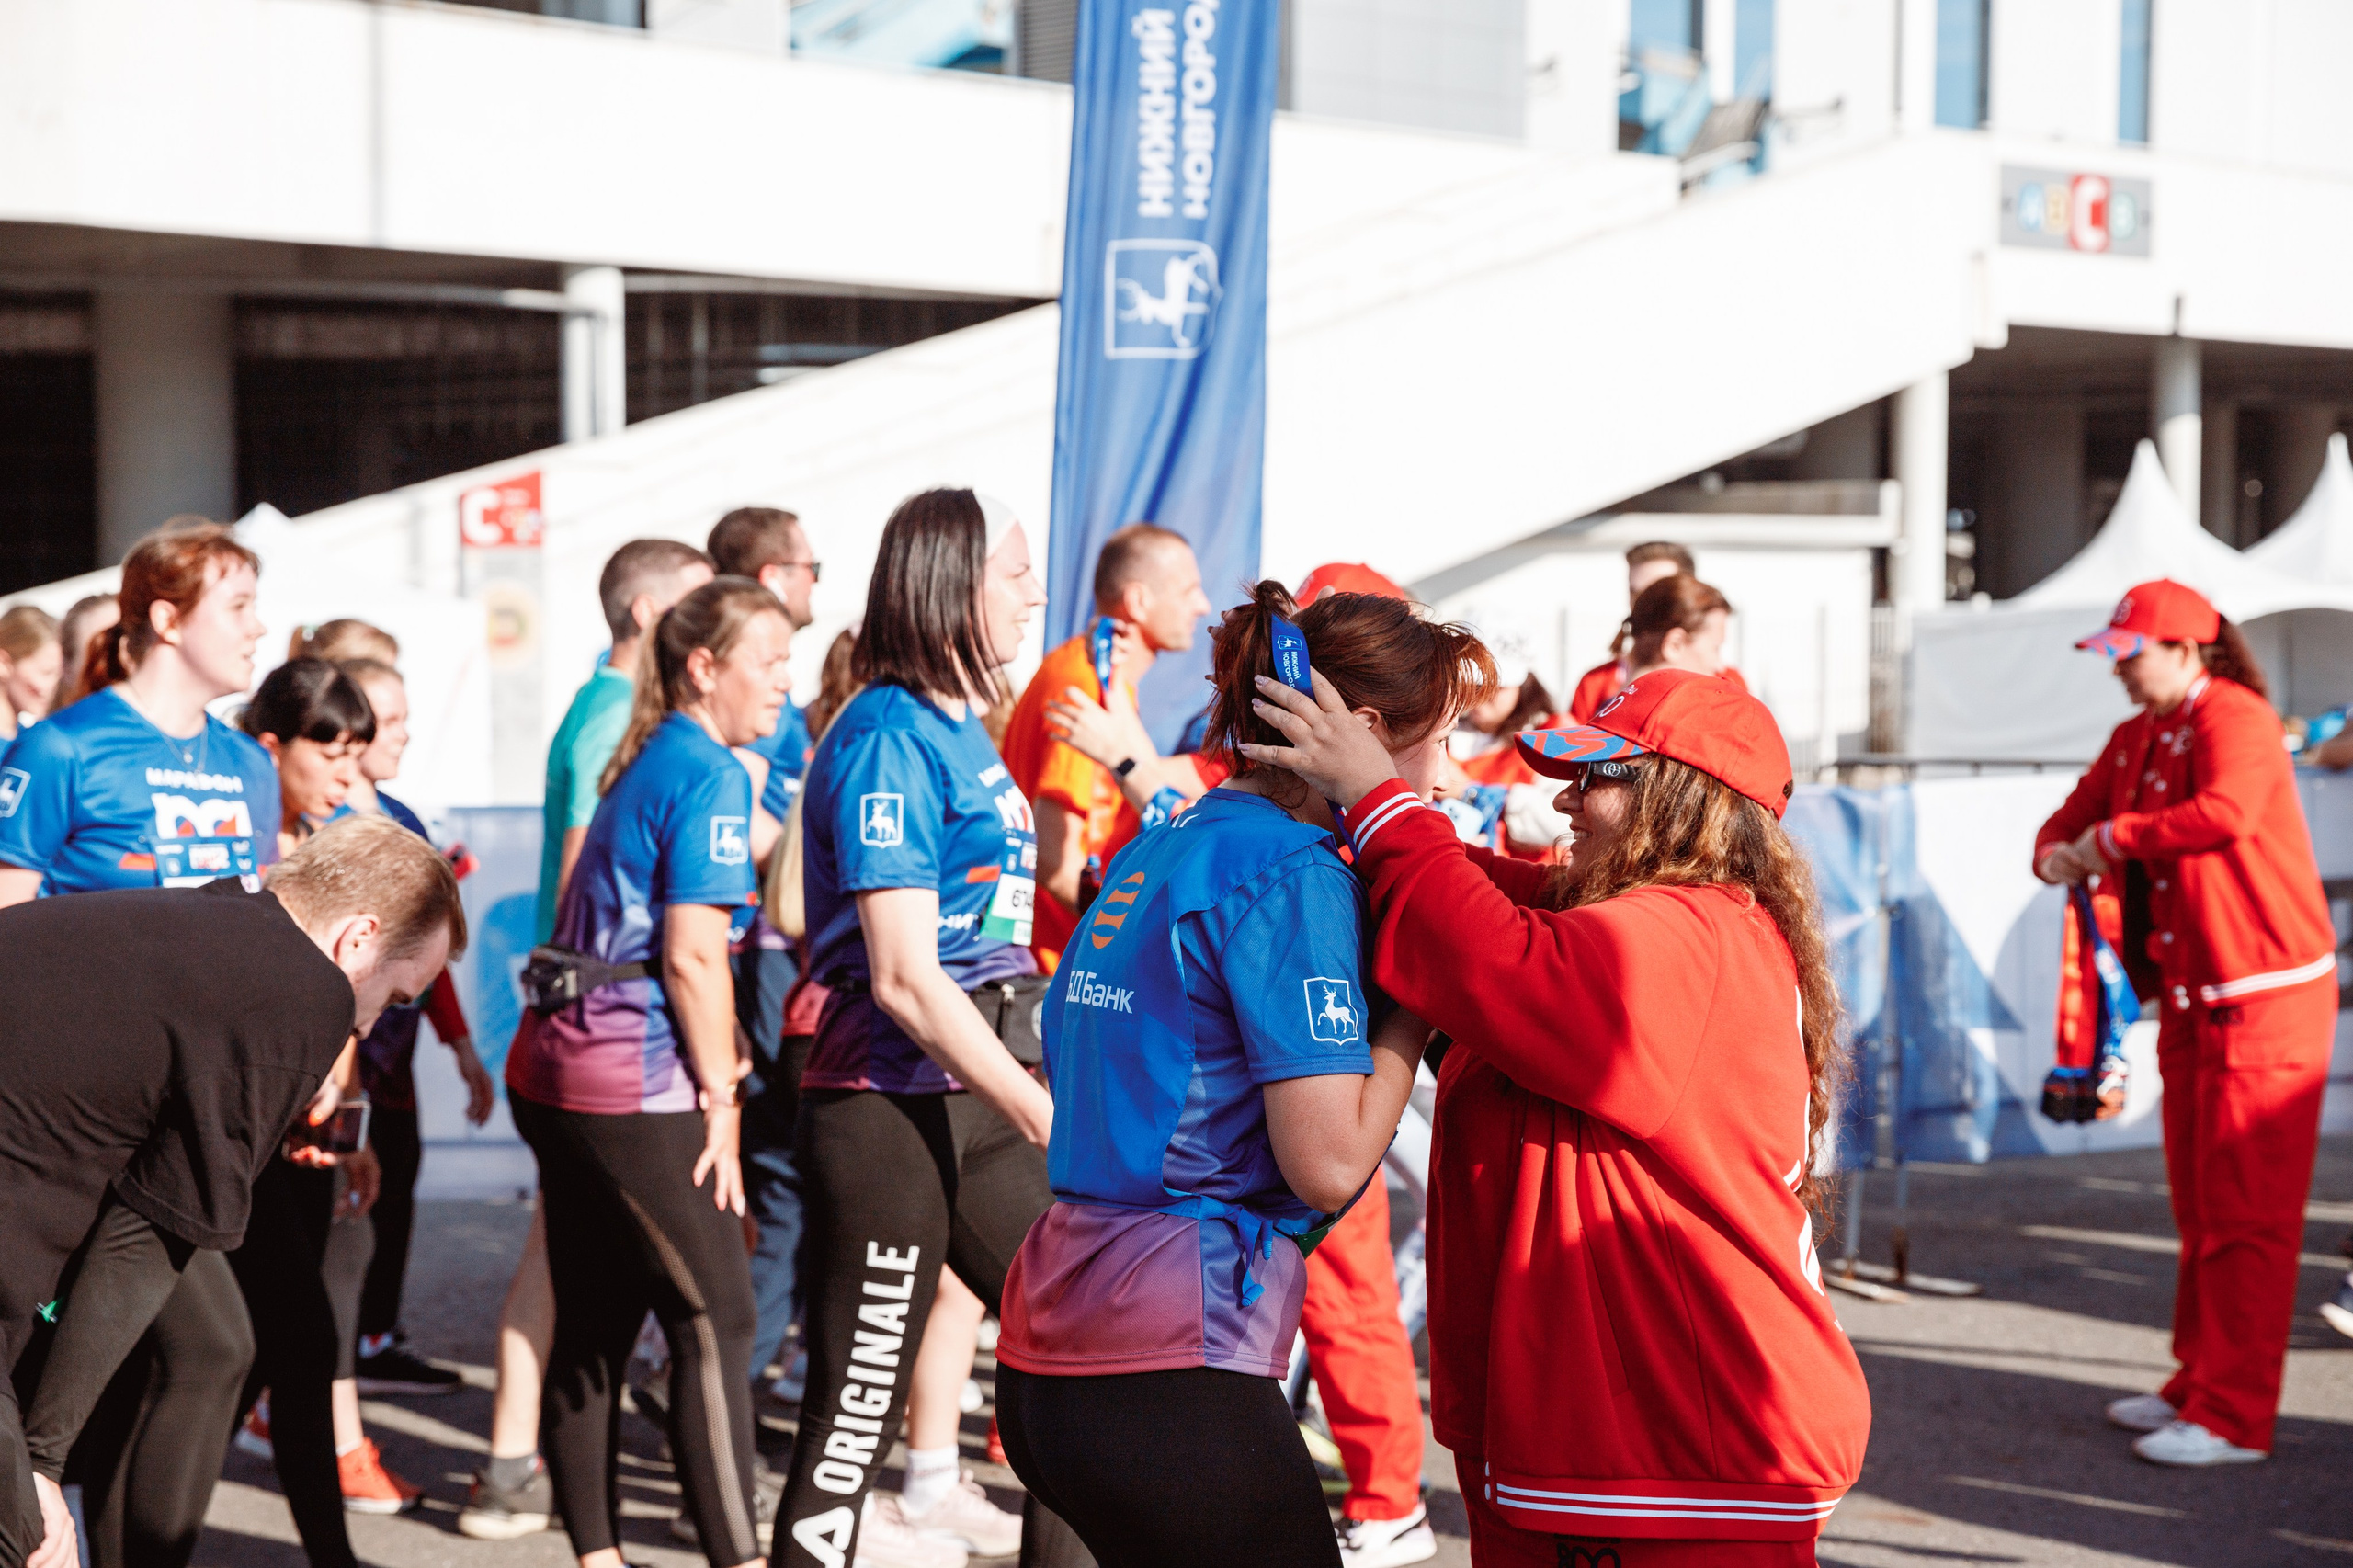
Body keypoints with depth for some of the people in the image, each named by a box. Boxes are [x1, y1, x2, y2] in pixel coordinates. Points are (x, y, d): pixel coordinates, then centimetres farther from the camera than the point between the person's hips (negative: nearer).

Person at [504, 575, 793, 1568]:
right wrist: (722, 1097, -10)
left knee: (595, 1328, 11)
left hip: (557, 1074, 9)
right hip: (636, 1087, -9)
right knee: (715, 1321, -5)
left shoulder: (646, 766, 18)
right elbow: (693, 956, -16)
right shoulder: (710, 774, -9)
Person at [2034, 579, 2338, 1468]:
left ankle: (2236, 1419, -5)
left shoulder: (2234, 719, -14)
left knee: (2246, 1211, -7)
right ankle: (2200, 1384, 25)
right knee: (2198, 1203, 15)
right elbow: (2080, 813, 21)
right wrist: (2057, 853, -4)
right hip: (2190, 998, 9)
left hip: (2265, 997, -9)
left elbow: (2225, 811, -32)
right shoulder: (2137, 737, 13)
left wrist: (2112, 838, -20)